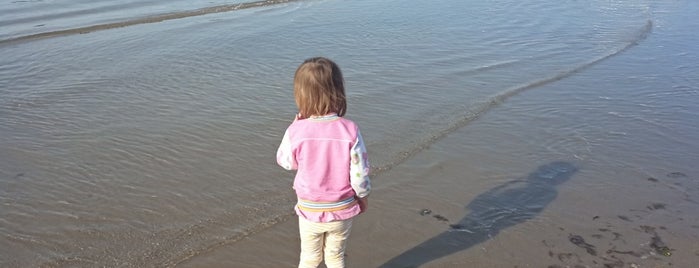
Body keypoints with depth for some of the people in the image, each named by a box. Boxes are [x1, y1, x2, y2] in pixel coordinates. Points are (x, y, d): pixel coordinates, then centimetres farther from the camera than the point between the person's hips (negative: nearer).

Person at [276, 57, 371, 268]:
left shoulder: (296, 131, -20)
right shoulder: (350, 130, -19)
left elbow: (285, 162, -1)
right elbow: (359, 172, -12)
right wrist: (363, 196, 7)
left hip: (310, 211, 0)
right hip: (342, 210, 1)